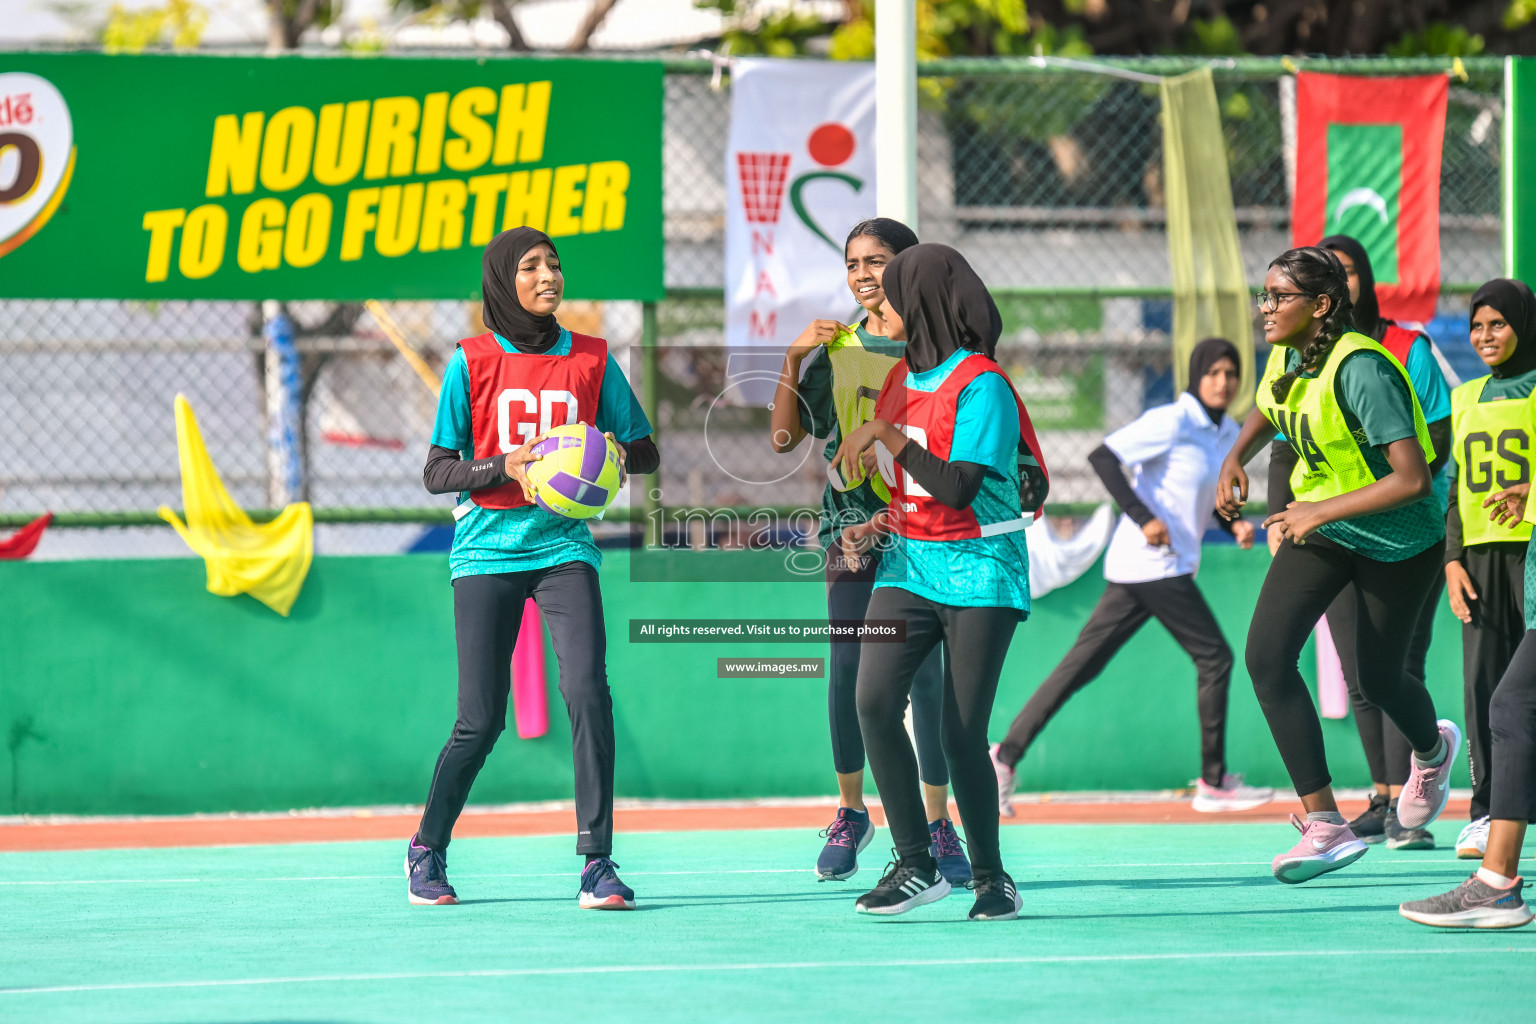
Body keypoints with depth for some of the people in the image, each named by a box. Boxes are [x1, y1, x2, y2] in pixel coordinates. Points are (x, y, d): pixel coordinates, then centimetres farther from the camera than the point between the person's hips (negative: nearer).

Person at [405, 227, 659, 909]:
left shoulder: (591, 360, 6)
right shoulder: (472, 362, 1)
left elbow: (647, 453, 12)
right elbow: (437, 472, -1)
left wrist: (617, 453, -11)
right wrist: (505, 467, -18)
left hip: (563, 548, 1)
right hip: (487, 553, -1)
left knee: (587, 690, -19)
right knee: (481, 721, -2)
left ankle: (598, 862, -17)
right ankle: (428, 850, 22)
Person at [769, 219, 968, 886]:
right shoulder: (834, 348, 10)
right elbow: (786, 436, 7)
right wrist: (793, 359, -3)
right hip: (853, 523, 2)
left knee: (927, 675, -6)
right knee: (847, 670, -2)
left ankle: (937, 824, 2)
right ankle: (850, 812, 13)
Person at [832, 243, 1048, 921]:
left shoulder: (981, 385, -12)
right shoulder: (902, 379, 13)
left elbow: (956, 488, -21)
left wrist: (886, 434, -17)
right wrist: (875, 528, 5)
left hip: (979, 572, -6)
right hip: (908, 566, 6)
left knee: (961, 733, -6)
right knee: (873, 701, -15)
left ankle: (991, 876, 12)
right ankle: (915, 866, -10)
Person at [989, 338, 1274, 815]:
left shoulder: (1230, 434, 14)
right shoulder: (1171, 422, -12)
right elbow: (1102, 457, -17)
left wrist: (1235, 524, 5)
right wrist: (1144, 518, -22)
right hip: (1153, 564, -8)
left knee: (1081, 666, 6)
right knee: (1214, 658, -5)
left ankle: (1007, 753, 5)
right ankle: (1213, 781, 2)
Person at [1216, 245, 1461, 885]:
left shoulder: (1362, 370, -30)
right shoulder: (1286, 355, -6)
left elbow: (1412, 479, -34)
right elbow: (1267, 412, 19)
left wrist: (1322, 512, -33)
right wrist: (1235, 460, 0)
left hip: (1397, 539, -6)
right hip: (1319, 523, 6)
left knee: (1377, 680, 10)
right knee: (1266, 656, -14)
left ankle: (1432, 749, 49)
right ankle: (1325, 825, -13)